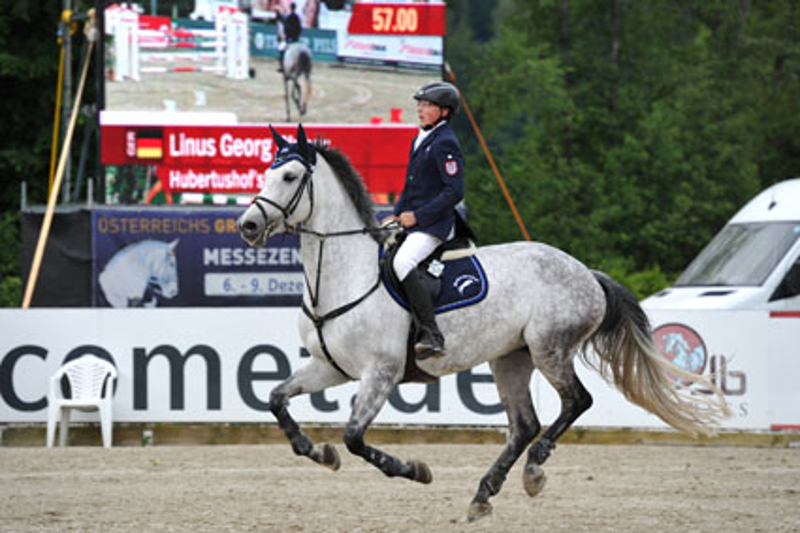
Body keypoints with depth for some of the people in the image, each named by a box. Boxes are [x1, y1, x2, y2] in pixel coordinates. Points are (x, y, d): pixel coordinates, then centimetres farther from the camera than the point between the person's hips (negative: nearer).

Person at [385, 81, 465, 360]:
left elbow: (454, 191, -18)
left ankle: (430, 335, -35)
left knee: (403, 261, -32)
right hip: (412, 222, 10)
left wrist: (418, 216, -18)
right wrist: (397, 215, 11)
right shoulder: (419, 140, 18)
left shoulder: (445, 143, -12)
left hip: (434, 224, -10)